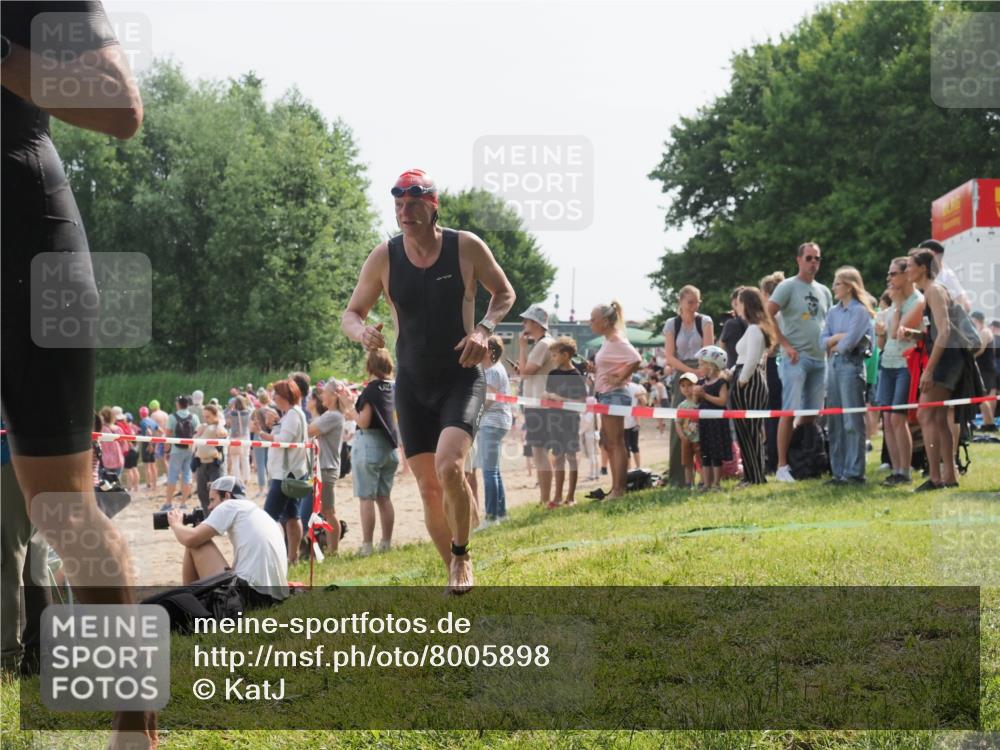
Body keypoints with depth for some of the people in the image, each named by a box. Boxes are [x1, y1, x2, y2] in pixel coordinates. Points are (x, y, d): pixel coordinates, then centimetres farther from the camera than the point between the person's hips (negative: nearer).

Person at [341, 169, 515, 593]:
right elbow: (350, 313, 5)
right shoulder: (383, 258, -3)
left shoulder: (467, 247, -8)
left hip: (462, 379, -3)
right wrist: (361, 331, -18)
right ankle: (454, 573, 22)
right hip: (412, 385, 3)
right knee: (428, 486, 4)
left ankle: (462, 557, -1)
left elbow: (504, 293, 7)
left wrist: (484, 329, -12)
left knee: (449, 466, -25)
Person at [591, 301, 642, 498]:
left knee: (616, 443, -7)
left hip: (614, 395, -11)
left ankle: (618, 490, -6)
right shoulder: (608, 341, 14)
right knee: (608, 442, 12)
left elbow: (636, 359, -28)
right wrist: (594, 369, 8)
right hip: (606, 395, 11)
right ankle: (615, 487, 17)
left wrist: (620, 379, -21)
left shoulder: (616, 340, -15)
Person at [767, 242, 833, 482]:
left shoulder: (824, 291, 17)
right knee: (790, 412, -9)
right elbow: (767, 316, -11)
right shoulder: (788, 287, -3)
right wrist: (785, 345, -15)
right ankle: (782, 466, -9)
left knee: (812, 414, 7)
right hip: (796, 358, -6)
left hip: (820, 359, 6)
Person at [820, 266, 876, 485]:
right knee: (835, 421, 7)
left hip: (851, 365, -7)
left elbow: (849, 342, -13)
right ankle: (838, 471, 11)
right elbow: (823, 340, 8)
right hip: (833, 365, 7)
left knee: (852, 421, -7)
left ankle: (854, 472, -6)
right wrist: (839, 337, -9)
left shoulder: (860, 311, -5)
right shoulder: (833, 312, 16)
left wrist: (834, 346, 3)